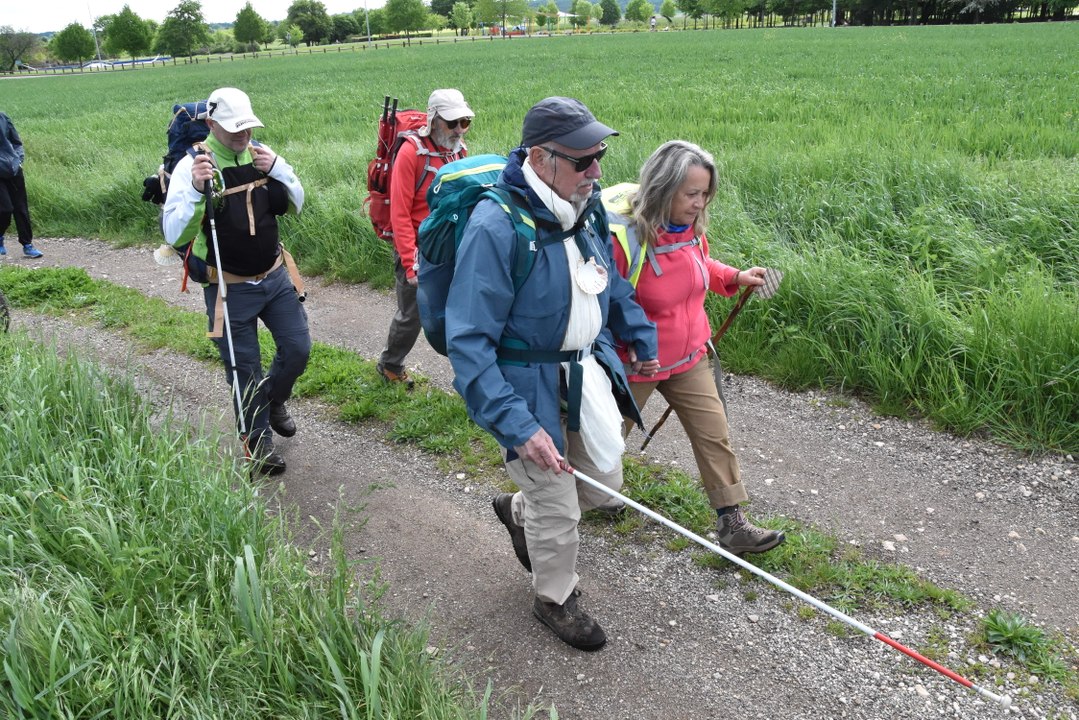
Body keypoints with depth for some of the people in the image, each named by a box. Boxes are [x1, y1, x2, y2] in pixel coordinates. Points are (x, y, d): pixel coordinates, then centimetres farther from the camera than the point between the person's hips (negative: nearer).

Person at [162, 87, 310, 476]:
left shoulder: (260, 155, 1)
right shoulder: (192, 165, -14)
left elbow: (295, 206, 4)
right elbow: (174, 235, -20)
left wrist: (278, 169, -13)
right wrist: (195, 190, -35)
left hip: (275, 276, 4)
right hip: (230, 288, -4)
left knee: (297, 349, 9)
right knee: (245, 369, 5)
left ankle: (274, 400, 39)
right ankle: (258, 440, 24)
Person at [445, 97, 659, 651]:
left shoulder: (586, 207, -3)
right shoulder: (496, 226, -27)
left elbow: (611, 282, 18)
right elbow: (469, 341, -27)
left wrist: (640, 338, 26)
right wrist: (517, 427, -30)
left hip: (590, 368, 7)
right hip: (528, 382, -7)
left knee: (605, 480, 19)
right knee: (557, 506, 8)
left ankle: (518, 511, 48)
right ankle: (555, 600, 37)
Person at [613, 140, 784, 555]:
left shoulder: (692, 229, -5)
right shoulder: (624, 238, -28)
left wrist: (735, 277, 2)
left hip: (688, 358, 6)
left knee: (714, 435, 4)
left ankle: (732, 524, 14)